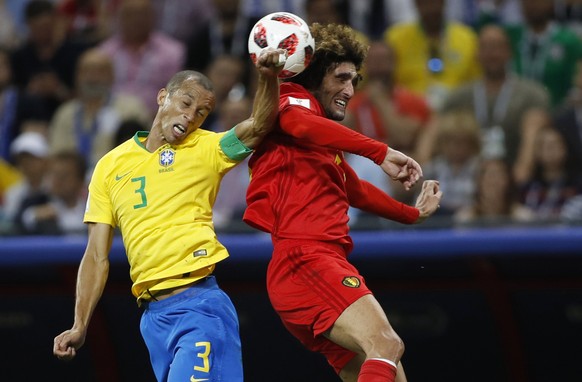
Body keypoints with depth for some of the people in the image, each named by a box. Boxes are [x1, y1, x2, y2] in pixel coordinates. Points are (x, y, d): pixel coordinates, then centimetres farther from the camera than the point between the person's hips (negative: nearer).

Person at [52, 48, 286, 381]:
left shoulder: (207, 150, 3)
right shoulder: (109, 166, 12)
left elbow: (259, 126, -15)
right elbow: (97, 257, 13)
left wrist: (269, 77, -33)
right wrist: (80, 326, 7)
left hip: (199, 303, -4)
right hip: (152, 313, 4)